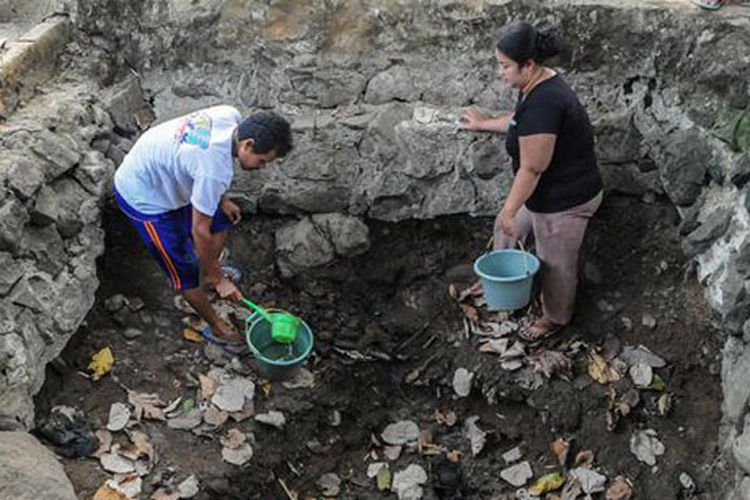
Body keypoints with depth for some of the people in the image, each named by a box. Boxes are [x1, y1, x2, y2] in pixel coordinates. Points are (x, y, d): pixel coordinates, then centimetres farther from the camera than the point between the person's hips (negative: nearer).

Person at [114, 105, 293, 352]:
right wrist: (219, 279, -15)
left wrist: (222, 200, 10)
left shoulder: (232, 116, -16)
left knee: (222, 219, 18)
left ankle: (206, 275, 41)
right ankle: (216, 327, 22)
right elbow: (200, 233, -27)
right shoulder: (216, 170, -39)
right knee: (186, 272, 1)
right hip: (142, 198, -8)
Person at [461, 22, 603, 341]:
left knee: (554, 264, 14)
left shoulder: (542, 103, -33)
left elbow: (531, 169, -28)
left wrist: (510, 210, -18)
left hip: (564, 200, -10)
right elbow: (520, 121, 20)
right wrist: (484, 124, 28)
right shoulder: (539, 84, -2)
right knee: (506, 229, 27)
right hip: (546, 191, 10)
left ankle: (555, 318, 39)